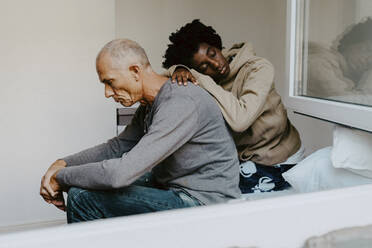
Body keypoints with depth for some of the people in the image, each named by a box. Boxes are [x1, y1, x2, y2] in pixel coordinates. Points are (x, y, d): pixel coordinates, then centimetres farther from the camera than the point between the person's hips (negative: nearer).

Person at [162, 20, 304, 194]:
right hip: (241, 156, 5)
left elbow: (239, 120, -37)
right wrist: (177, 70, -30)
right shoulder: (210, 81, -7)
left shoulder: (259, 69, -22)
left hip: (276, 164, -5)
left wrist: (201, 80, -32)